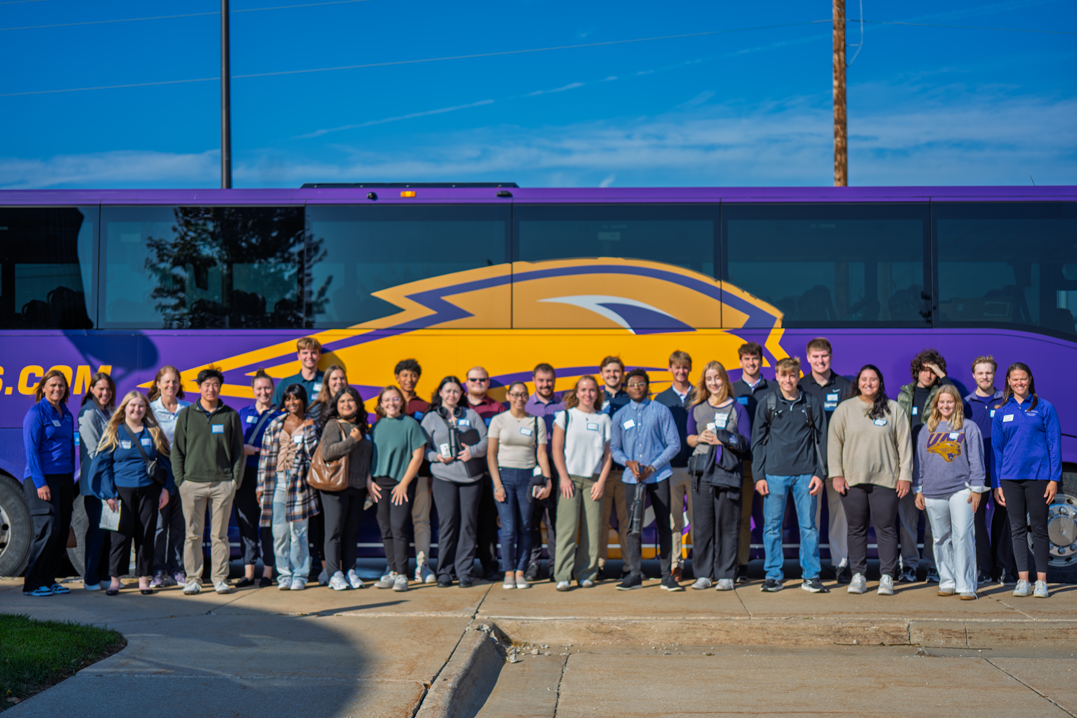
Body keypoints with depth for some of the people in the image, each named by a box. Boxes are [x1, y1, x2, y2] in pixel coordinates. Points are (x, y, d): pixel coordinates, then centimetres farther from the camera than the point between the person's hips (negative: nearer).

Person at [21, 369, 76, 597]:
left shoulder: (67, 415, 14)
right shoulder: (36, 413, -6)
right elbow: (31, 450, -11)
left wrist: (71, 481, 15)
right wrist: (40, 483, -17)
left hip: (64, 478, 7)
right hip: (41, 478, -7)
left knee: (62, 531, 5)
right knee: (48, 530, -12)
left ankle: (48, 579, 13)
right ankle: (31, 583, -4)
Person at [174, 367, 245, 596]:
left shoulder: (230, 415, 7)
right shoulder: (186, 415, 7)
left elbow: (238, 451, 10)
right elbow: (177, 450, 8)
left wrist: (236, 480, 1)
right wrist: (180, 480, 0)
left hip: (223, 484, 0)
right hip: (193, 483, 0)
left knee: (220, 535, 3)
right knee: (193, 534, 1)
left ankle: (220, 578, 9)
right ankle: (193, 578, 8)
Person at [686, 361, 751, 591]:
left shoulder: (737, 408, 6)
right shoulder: (696, 409, 14)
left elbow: (746, 443, 2)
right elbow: (689, 438, 20)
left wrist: (722, 439, -11)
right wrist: (699, 438, -2)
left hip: (729, 472, -2)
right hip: (702, 472, 2)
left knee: (728, 525, -2)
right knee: (702, 525, 0)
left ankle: (726, 575, 4)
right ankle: (703, 574, 8)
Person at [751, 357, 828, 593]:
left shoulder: (812, 404, 7)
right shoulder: (766, 405, 5)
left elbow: (820, 440, 9)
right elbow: (757, 442, 7)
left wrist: (819, 473, 1)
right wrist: (759, 476, 0)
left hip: (805, 474, 0)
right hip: (775, 474, 0)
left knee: (808, 526, 2)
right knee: (772, 527, 2)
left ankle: (811, 576, 8)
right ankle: (773, 576, 10)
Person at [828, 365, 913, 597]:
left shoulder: (894, 409, 5)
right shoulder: (845, 409, 7)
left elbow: (904, 443, 7)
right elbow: (834, 442, 8)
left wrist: (905, 475, 2)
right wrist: (836, 474, 1)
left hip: (885, 480, -1)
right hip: (853, 480, 1)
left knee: (886, 528, -1)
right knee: (856, 529, 6)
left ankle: (887, 577, 6)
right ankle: (858, 575, 13)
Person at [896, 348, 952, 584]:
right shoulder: (905, 393, 14)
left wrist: (943, 377, -11)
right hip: (908, 460, 2)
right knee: (907, 515, 1)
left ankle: (933, 565, 6)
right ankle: (909, 565, 6)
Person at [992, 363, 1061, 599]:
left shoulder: (1044, 408, 3)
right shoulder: (1001, 412, 9)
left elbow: (1054, 444, 1)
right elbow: (996, 448, 12)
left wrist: (1054, 478, -6)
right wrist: (996, 484, 7)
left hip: (1038, 475, -2)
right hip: (1010, 477, 2)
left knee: (1039, 528, 1)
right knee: (1018, 529, 4)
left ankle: (1041, 581, 8)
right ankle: (1023, 580, 9)